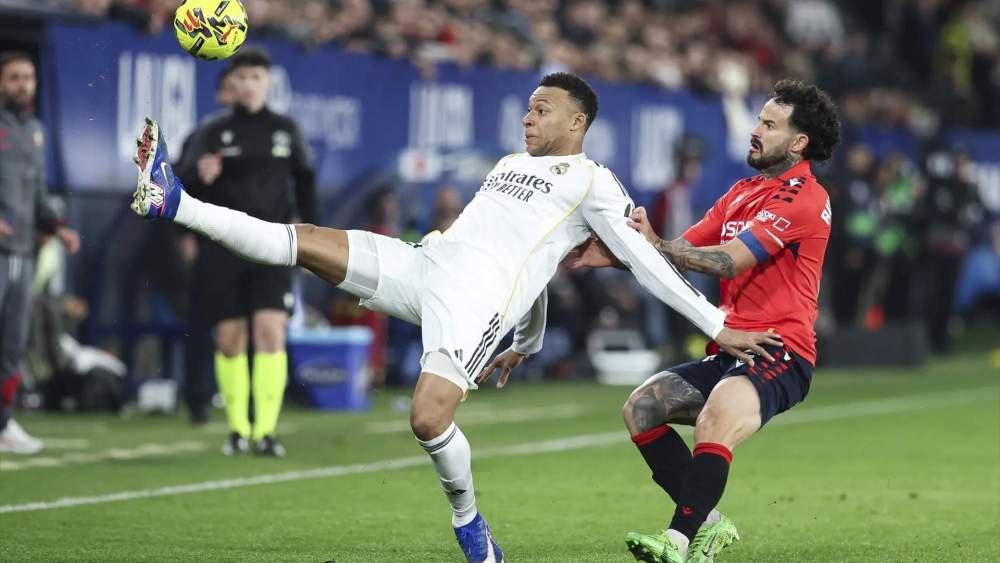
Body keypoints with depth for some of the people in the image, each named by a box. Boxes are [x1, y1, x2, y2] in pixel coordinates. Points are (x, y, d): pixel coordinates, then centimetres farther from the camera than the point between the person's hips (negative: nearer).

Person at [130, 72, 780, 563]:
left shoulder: (591, 181, 6)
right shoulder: (512, 164, 30)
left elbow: (646, 261, 2)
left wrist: (718, 327, -5)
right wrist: (529, 343, 45)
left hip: (480, 296, -7)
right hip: (422, 267, 7)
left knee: (429, 418, -24)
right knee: (308, 241, -9)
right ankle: (176, 205, -12)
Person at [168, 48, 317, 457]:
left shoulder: (285, 131, 7)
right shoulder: (213, 133, 2)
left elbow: (304, 182, 16)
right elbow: (184, 181, -7)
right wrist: (200, 175, -30)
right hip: (222, 250, 0)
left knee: (271, 332, -14)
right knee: (229, 340, 2)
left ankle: (266, 431, -13)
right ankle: (238, 428, 16)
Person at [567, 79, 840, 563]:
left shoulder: (803, 198, -11)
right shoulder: (742, 193, 19)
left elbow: (729, 261, -19)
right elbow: (684, 250, 14)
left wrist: (656, 245, -18)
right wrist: (609, 255, -1)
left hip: (780, 356, -10)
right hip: (731, 350, 10)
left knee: (716, 418, -35)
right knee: (640, 408, -2)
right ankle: (707, 522, -2)